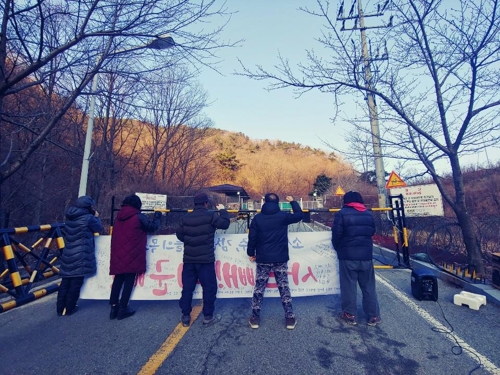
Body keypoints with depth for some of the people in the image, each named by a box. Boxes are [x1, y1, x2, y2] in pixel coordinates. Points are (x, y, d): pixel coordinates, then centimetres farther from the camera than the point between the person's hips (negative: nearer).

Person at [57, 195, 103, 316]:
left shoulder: (70, 217, 8)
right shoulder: (88, 218, -15)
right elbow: (99, 228, 0)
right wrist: (96, 217, 15)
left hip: (68, 254, 7)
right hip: (81, 255, -7)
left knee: (65, 282, 14)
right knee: (76, 283, 5)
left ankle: (60, 309, 23)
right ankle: (69, 309, 14)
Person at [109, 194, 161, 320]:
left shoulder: (119, 215, 9)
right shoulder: (139, 216, -11)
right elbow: (152, 227, -2)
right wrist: (157, 216, 14)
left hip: (118, 255, 6)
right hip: (132, 255, -6)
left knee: (118, 280, 16)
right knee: (129, 281, 4)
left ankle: (114, 307, 18)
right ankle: (123, 309, 9)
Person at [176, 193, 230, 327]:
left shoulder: (186, 218, 4)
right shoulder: (210, 216, -11)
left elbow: (179, 235, 10)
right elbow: (225, 223, -7)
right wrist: (222, 210, 7)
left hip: (189, 259, 5)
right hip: (206, 259, -4)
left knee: (187, 287, 13)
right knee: (209, 287, 8)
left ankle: (185, 316, 21)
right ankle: (208, 316, 14)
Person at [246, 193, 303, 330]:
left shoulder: (257, 218, -5)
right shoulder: (283, 216, -6)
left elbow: (252, 238, -2)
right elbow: (299, 215, 9)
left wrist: (251, 253, 12)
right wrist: (292, 201, 22)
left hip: (263, 259, 0)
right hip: (280, 259, 0)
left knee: (259, 289, 11)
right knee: (284, 288, 11)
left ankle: (255, 318, 19)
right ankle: (290, 318, 17)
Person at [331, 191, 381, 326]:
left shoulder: (342, 213, -8)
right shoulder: (368, 214, 10)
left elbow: (336, 234, -10)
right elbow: (372, 232, 16)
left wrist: (338, 248, 6)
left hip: (348, 255, -4)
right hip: (366, 255, 5)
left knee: (348, 286, 6)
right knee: (369, 286, 14)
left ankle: (350, 314, 16)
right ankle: (373, 316, 21)